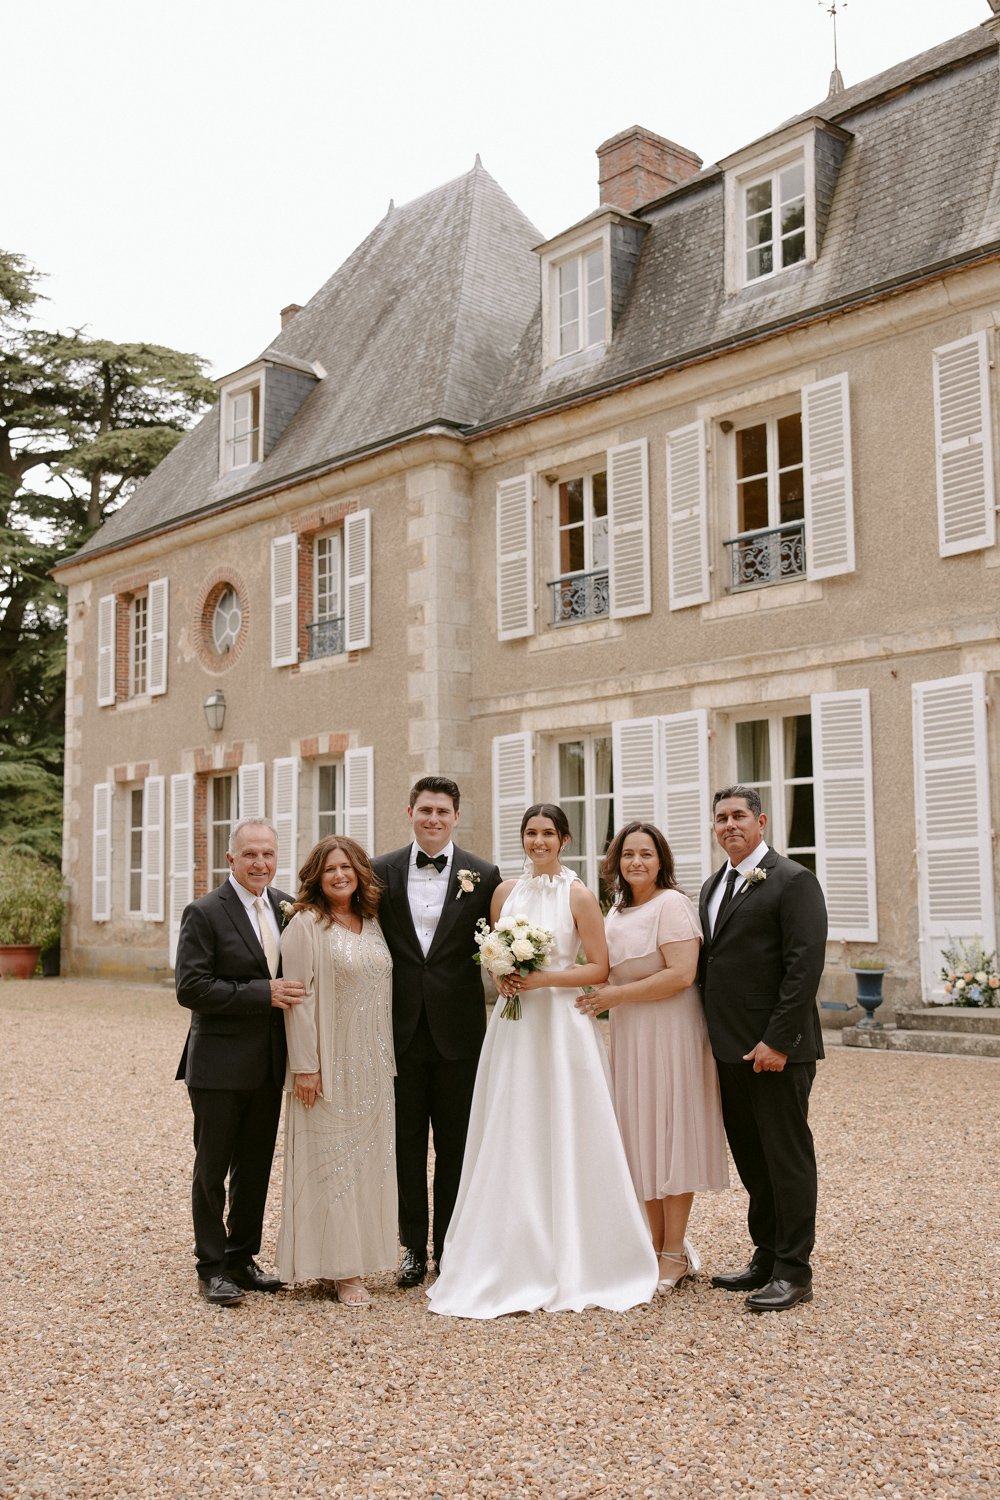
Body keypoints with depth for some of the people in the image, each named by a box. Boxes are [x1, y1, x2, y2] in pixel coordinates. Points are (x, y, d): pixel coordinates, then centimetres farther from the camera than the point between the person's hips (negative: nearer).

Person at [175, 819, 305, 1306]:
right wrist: (264, 994, -21)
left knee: (256, 1168, 15)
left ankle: (242, 1259, 28)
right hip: (220, 1063, -5)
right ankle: (212, 1267, 18)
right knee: (213, 1168, 6)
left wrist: (291, 993, -2)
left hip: (269, 1063, 6)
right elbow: (190, 988, -18)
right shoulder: (205, 913, -11)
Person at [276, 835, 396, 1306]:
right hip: (329, 1068, -6)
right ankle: (336, 1268, 9)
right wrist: (304, 1067, -16)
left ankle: (355, 1259, 22)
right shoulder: (306, 924, -9)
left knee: (368, 1159, 11)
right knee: (330, 1161, 0)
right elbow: (298, 997, -13)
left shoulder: (373, 924, 9)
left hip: (372, 1068, 6)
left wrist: (386, 1062, 11)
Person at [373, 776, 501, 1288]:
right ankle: (414, 1247, 23)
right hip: (402, 1030, 1)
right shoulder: (382, 871, 2)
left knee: (455, 1146, 9)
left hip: (458, 1032, -1)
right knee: (406, 1143, 10)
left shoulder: (483, 875, 0)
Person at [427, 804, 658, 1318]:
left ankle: (571, 1263, 13)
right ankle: (514, 1262, 15)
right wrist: (500, 979, -3)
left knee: (564, 1140, 0)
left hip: (562, 1024, -4)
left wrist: (544, 978, -15)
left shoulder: (578, 895, -4)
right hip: (512, 1024, 4)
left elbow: (599, 969, -5)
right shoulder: (505, 891, 9)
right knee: (511, 1142, 5)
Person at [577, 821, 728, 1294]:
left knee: (669, 1135, -2)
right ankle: (657, 1245, 20)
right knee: (642, 1137, 10)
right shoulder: (616, 912, 14)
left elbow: (681, 974, -21)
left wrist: (615, 995, -18)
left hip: (669, 1035, -8)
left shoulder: (672, 903, -12)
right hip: (629, 1037, 8)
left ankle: (675, 1256, 8)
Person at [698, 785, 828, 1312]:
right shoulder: (713, 885, 16)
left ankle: (793, 1271, 10)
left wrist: (777, 1041, -20)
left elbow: (805, 966, -16)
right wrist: (709, 1037, 9)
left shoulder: (793, 881, -9)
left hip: (776, 1049, -8)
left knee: (787, 1158, 2)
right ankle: (765, 1257, 24)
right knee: (751, 1159, 14)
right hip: (728, 1049, 8)